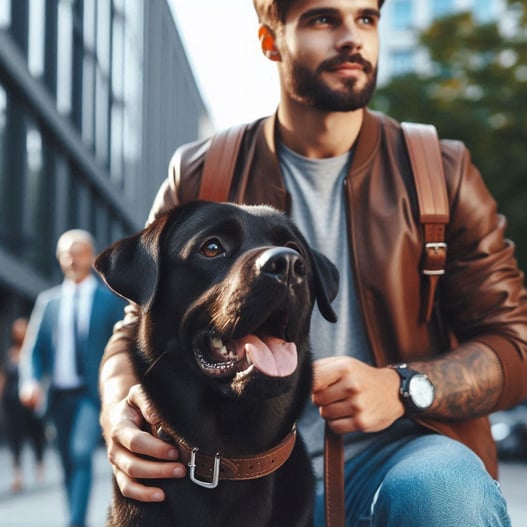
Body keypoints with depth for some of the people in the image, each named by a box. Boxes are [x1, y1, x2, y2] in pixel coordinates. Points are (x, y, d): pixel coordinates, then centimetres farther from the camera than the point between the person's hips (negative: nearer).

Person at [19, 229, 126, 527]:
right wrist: (31, 381, -9)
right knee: (68, 462, 9)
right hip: (59, 394, 4)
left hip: (93, 392, -4)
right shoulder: (48, 301, 12)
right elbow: (33, 348, 9)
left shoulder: (111, 299, 4)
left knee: (82, 452, -21)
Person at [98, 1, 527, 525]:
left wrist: (400, 388, -17)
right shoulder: (199, 176, 7)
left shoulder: (441, 173, 6)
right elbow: (139, 332, 9)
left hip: (397, 456, 0)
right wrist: (119, 414, -16)